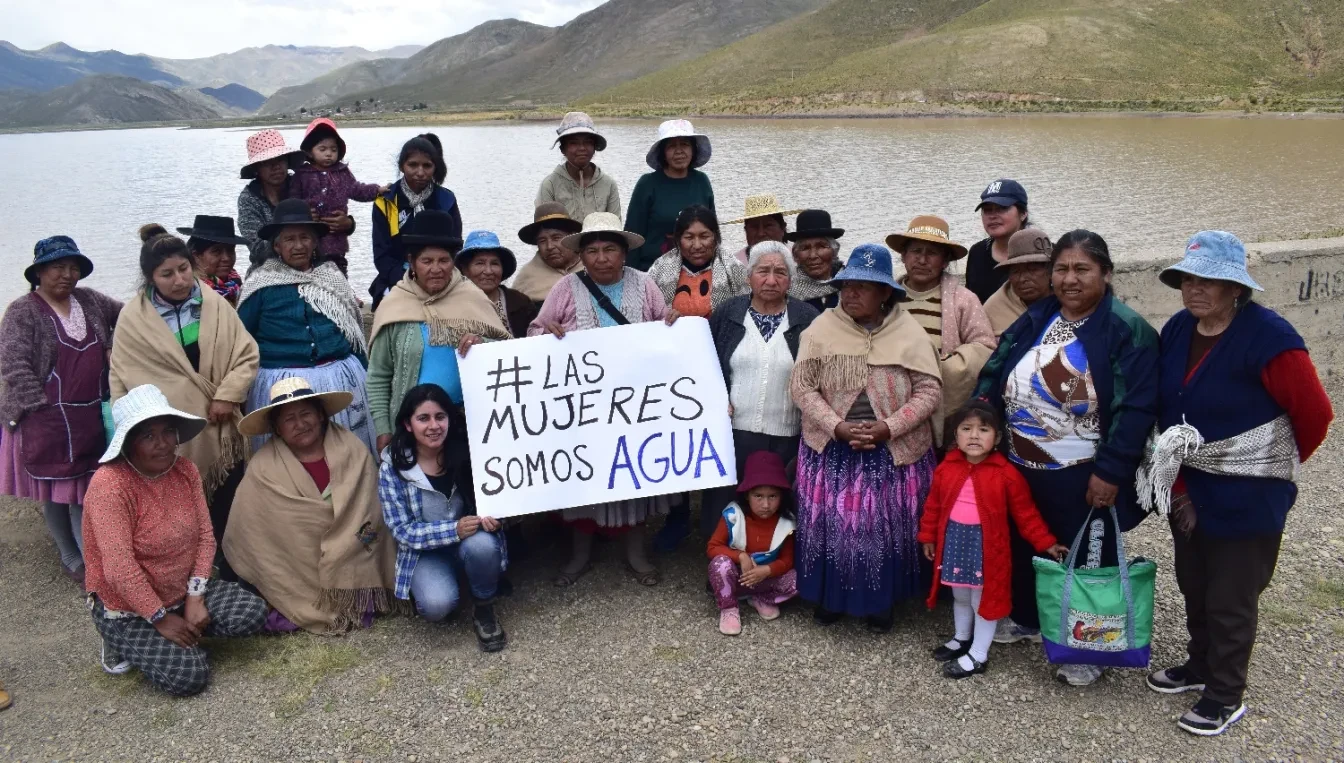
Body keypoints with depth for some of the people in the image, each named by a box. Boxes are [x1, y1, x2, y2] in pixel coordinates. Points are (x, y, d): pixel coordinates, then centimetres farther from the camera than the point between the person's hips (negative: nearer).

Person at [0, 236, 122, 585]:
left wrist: (113, 347, 6)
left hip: (92, 418, 4)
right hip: (48, 418, -4)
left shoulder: (91, 300, 6)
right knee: (57, 491, 6)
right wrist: (45, 410, -17)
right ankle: (72, 559, 18)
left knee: (87, 489, 9)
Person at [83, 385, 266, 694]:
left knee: (253, 612, -13)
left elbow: (205, 536, -2)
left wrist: (195, 596, -13)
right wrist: (161, 617, -21)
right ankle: (123, 642, 6)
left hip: (182, 592, 6)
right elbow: (119, 569, -27)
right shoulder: (109, 485, -24)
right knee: (188, 676, -18)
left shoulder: (185, 470, -3)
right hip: (128, 609, -6)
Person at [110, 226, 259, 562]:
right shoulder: (132, 318, -2)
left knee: (229, 509, 10)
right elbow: (121, 377, 3)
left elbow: (247, 354, 3)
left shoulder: (215, 304, 1)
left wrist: (228, 394, -10)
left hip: (218, 428, 2)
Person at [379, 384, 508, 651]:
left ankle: (484, 609, -6)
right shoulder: (393, 468, -14)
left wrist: (492, 516, -26)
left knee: (482, 544, -35)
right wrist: (454, 529, -30)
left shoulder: (467, 452, -11)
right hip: (425, 552, -1)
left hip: (471, 540, 1)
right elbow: (402, 530, -14)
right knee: (437, 605, -30)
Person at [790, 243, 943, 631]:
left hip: (893, 453, 0)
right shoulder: (822, 328, -5)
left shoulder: (909, 333, -6)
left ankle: (880, 602, 30)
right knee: (831, 525, 8)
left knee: (885, 528, 10)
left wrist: (888, 428, -19)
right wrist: (837, 427, -17)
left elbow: (929, 392, -7)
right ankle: (829, 597, 29)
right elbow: (801, 386, -6)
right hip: (832, 451, 0)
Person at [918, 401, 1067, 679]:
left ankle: (978, 655, 23)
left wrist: (1046, 543, -6)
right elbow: (933, 505, 7)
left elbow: (1025, 513, -5)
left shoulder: (1006, 474, -12)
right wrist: (928, 537, 10)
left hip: (986, 544, -4)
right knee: (960, 596, 22)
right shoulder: (946, 468, -4)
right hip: (954, 540, 4)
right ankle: (962, 638, 45)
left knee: (984, 599, 8)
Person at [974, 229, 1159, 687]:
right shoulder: (1032, 320, 4)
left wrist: (1110, 471, -21)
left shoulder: (1128, 331, -14)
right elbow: (993, 377, 7)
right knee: (1023, 548, 21)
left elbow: (1136, 409, -18)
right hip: (1020, 468, 6)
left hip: (1084, 477, -6)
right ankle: (1026, 619, 44)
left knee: (1087, 562, 10)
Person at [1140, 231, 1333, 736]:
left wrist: (1276, 463, 1)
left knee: (1231, 599, 7)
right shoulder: (1177, 331, 0)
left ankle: (1226, 696, 25)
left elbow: (1315, 413, -14)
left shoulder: (1267, 336, -20)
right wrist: (1177, 483, 3)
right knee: (1194, 585, 21)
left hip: (1247, 498, -6)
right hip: (1188, 490, 6)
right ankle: (1200, 664, 42)